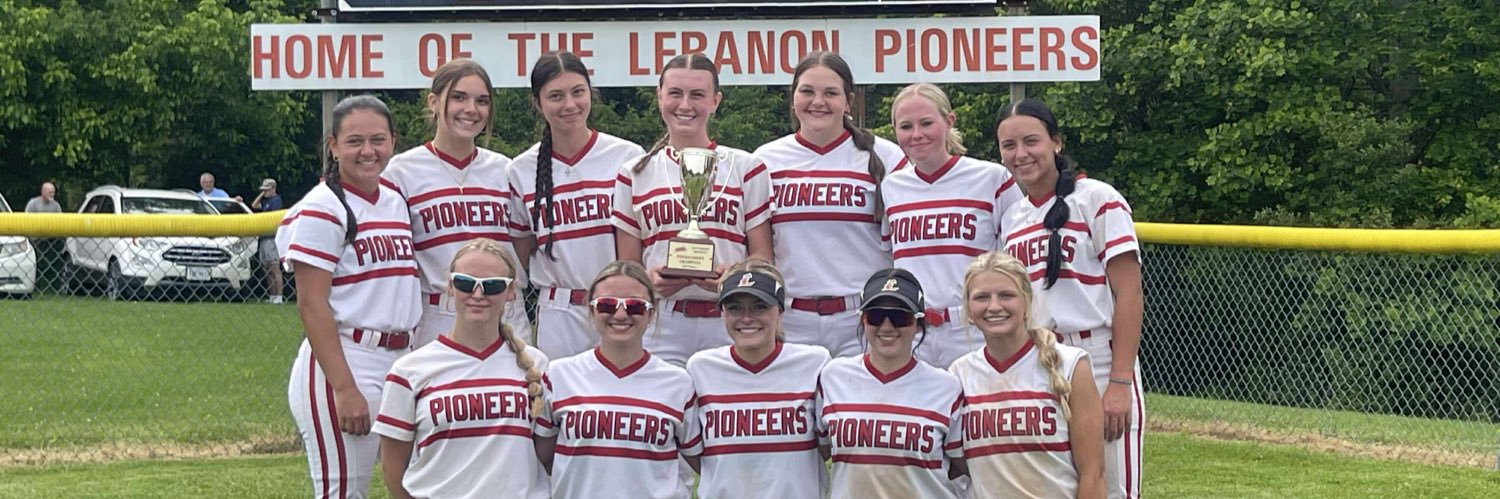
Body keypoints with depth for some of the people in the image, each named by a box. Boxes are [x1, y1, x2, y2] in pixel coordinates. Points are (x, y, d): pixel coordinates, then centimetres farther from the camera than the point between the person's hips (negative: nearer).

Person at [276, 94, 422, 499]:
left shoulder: (396, 203, 14)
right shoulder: (323, 208, -9)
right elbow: (312, 305, -14)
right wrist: (344, 388, -20)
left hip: (397, 362, 8)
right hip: (342, 362, -8)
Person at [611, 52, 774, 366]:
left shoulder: (746, 169, 9)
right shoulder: (635, 176, 12)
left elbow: (762, 256, 7)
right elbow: (627, 266, 12)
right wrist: (651, 279, -10)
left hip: (731, 326, 0)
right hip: (662, 328, 1)